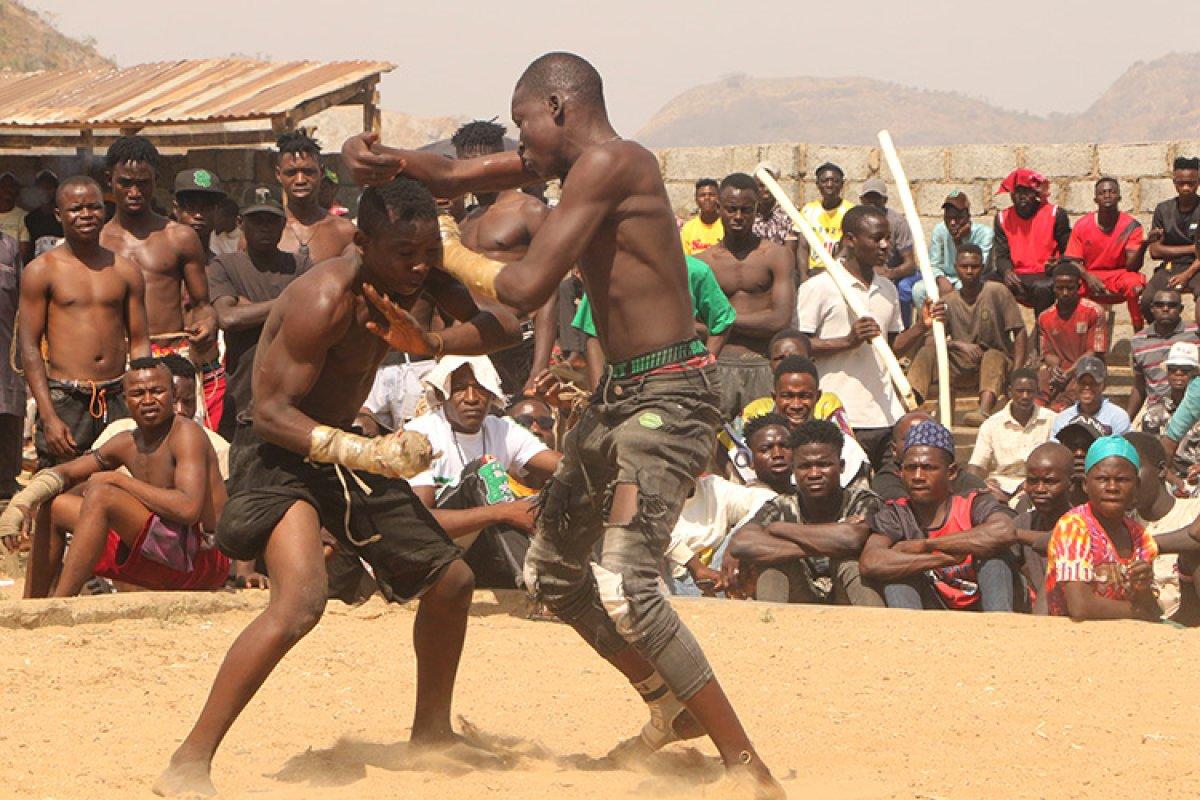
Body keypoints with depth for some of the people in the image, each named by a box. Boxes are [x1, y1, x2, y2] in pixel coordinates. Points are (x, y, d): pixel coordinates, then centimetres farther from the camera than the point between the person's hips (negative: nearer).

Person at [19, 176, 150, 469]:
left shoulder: (125, 271, 12)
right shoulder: (41, 271, 2)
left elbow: (139, 343, 14)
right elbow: (29, 347, -2)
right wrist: (48, 417, -10)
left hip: (117, 399, 3)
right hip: (64, 400, -3)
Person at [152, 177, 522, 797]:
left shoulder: (420, 278, -3)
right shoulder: (326, 298, -27)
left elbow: (503, 326, -4)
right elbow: (270, 411, -27)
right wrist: (369, 454, -38)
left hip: (344, 449, 9)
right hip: (282, 454, -9)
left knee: (451, 581, 15)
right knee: (301, 597, -32)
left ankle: (431, 733, 37)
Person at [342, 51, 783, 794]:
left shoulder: (608, 162, -18)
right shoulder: (586, 160, 11)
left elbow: (529, 287, -23)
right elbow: (456, 175, 18)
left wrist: (451, 254, -4)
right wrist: (387, 160, -3)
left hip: (668, 397, -11)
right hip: (621, 392, 11)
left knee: (624, 587, -23)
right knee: (554, 568, 20)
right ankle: (671, 707, 34)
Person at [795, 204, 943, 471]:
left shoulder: (888, 290, 17)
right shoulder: (818, 288, -4)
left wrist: (921, 328, 5)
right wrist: (848, 341, -17)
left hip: (886, 416, 6)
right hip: (841, 419, -6)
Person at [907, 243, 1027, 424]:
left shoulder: (997, 292, -6)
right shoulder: (949, 301, 4)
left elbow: (1019, 332, -8)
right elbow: (932, 339, -1)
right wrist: (958, 345, -22)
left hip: (997, 363, -3)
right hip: (962, 368, 3)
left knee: (993, 356, -36)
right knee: (928, 351, -21)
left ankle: (984, 411, -60)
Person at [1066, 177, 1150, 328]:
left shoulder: (1130, 225, -6)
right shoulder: (1082, 226, -2)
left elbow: (1132, 265, -14)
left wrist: (1143, 246, -34)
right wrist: (1087, 277, -21)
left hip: (1120, 276, -1)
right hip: (1091, 276, 1)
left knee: (1136, 286, -35)